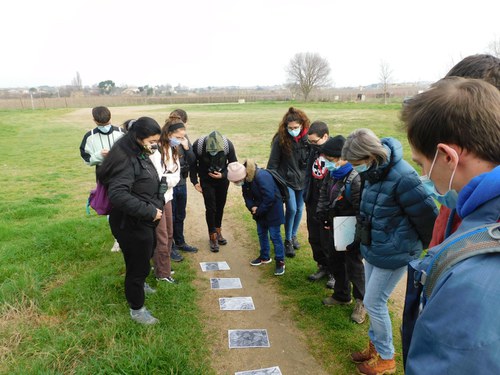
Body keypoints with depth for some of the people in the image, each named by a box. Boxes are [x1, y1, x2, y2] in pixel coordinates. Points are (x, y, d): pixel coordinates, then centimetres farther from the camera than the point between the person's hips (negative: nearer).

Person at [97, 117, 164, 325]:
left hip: (145, 221, 10)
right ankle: (137, 309, 28)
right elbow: (118, 195, -35)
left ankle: (138, 284, 56)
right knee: (137, 264, 7)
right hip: (131, 224, -10)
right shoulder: (125, 159, -26)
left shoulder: (139, 154, 4)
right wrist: (150, 211, -31)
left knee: (146, 255, 29)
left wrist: (158, 202, 3)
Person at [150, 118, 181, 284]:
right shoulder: (156, 150, -20)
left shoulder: (173, 151, 7)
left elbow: (176, 177, -1)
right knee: (161, 238, 3)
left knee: (169, 235, 18)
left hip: (167, 197, 8)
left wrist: (165, 179, -16)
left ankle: (161, 265, 37)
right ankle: (162, 274, 20)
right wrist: (170, 178, -14)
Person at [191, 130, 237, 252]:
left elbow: (233, 163, -9)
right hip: (206, 181, -1)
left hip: (222, 179, 2)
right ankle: (212, 236, 12)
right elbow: (193, 164, -11)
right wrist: (195, 181, -17)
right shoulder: (198, 145, -28)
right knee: (210, 208, -4)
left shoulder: (228, 145, -25)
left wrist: (223, 175, -23)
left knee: (220, 206, 12)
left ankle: (218, 231, 32)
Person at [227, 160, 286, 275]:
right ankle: (265, 257, 34)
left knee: (275, 235, -1)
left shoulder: (261, 176, -32)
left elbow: (269, 198, -31)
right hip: (260, 209, 8)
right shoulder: (245, 179, -7)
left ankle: (280, 261, 11)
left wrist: (258, 211, -21)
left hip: (272, 208, -8)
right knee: (261, 233, 17)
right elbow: (247, 195, 4)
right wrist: (252, 207, -15)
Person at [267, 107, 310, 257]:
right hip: (286, 181, -3)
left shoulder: (308, 138, -8)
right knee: (291, 209, -9)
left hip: (303, 181, 3)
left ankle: (293, 235, 35)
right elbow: (273, 162, -7)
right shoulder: (280, 139, -14)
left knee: (299, 209, 13)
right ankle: (288, 241, 10)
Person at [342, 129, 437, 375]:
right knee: (373, 301, 18)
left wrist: (431, 249, -2)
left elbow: (427, 216, -19)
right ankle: (376, 345, 39)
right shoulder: (374, 172, -2)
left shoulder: (402, 177, -28)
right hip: (373, 248, 8)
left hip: (393, 253, -8)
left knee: (374, 303, 3)